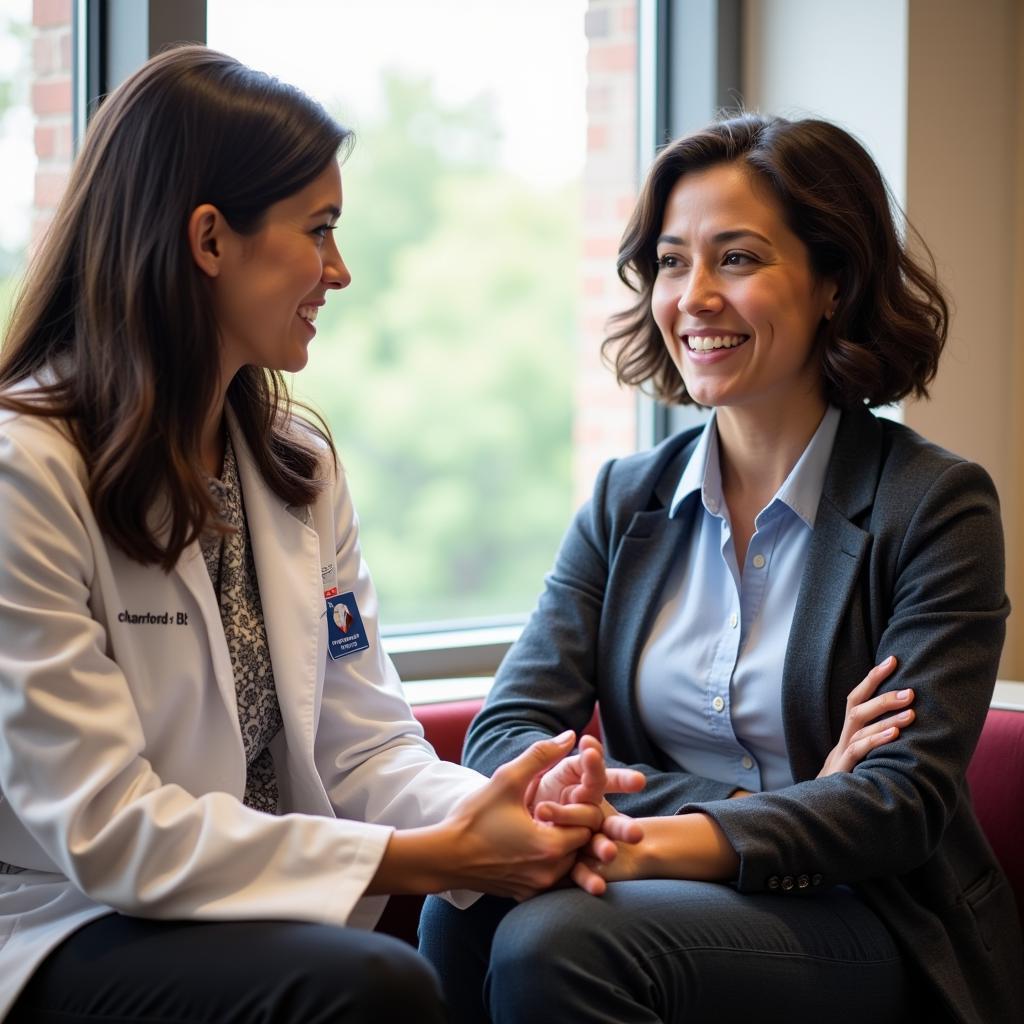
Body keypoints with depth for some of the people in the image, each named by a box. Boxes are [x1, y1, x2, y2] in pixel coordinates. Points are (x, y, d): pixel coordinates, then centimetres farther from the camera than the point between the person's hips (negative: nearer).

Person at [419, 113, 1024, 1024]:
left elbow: (907, 796, -13)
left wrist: (676, 841, -29)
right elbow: (505, 732, -1)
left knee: (559, 942, -31)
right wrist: (749, 810, -17)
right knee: (463, 915, -28)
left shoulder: (936, 504, -3)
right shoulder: (626, 501, 10)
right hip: (715, 906, 4)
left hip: (874, 924, -4)